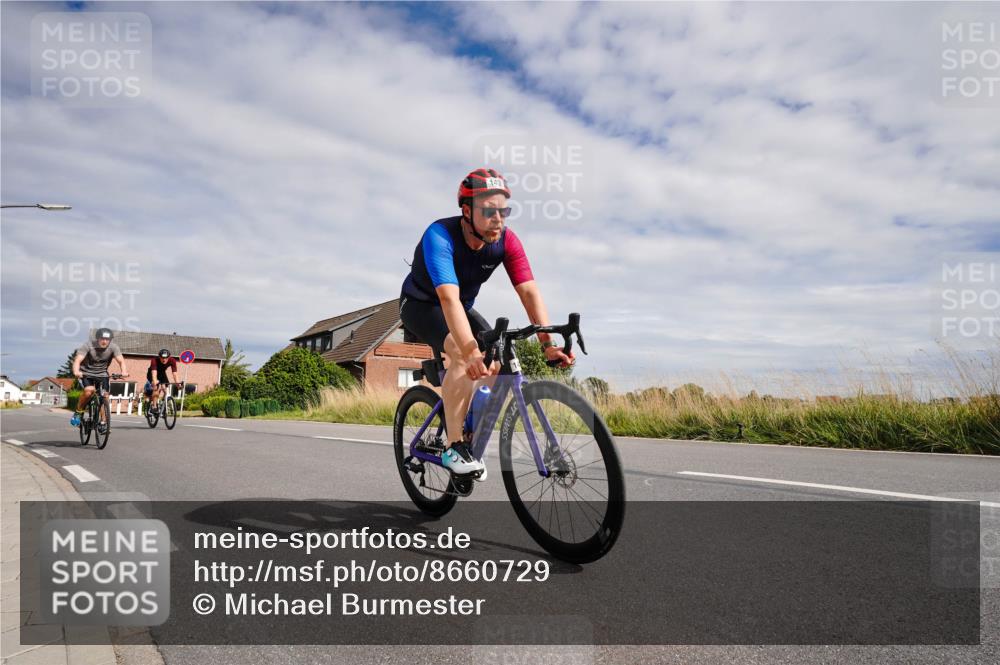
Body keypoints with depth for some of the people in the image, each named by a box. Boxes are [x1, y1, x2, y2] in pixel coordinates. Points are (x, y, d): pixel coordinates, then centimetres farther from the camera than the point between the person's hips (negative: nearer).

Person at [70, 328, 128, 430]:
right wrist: (76, 372, -52)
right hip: (86, 373, -3)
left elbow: (121, 360, -25)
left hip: (102, 374, 3)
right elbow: (77, 360, -31)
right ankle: (78, 412, -3)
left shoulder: (113, 347, -16)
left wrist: (123, 372, -46)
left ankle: (102, 423, 4)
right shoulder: (88, 345, -23)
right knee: (89, 391, -28)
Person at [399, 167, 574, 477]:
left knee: (499, 362, -15)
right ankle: (454, 447, -21)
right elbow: (449, 299, -46)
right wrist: (472, 352, -58)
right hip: (421, 305, -5)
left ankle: (469, 434, 6)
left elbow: (529, 292, -26)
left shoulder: (506, 240, -19)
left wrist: (548, 344, -39)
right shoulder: (439, 235, -33)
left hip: (462, 309, 6)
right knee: (464, 355, -32)